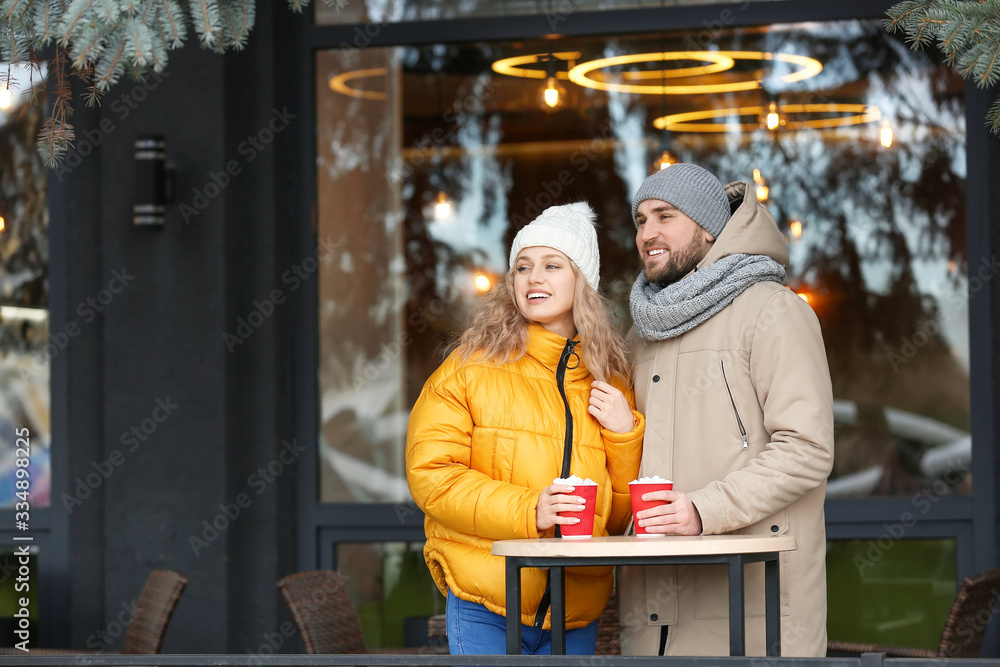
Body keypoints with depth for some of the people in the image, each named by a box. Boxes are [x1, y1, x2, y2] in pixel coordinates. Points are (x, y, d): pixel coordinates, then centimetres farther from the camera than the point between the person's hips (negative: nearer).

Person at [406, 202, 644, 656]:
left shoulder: (610, 382, 11)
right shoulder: (472, 368, 1)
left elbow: (621, 516, 14)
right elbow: (430, 474, -8)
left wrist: (625, 434, -3)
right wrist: (527, 509, -19)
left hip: (577, 612, 3)